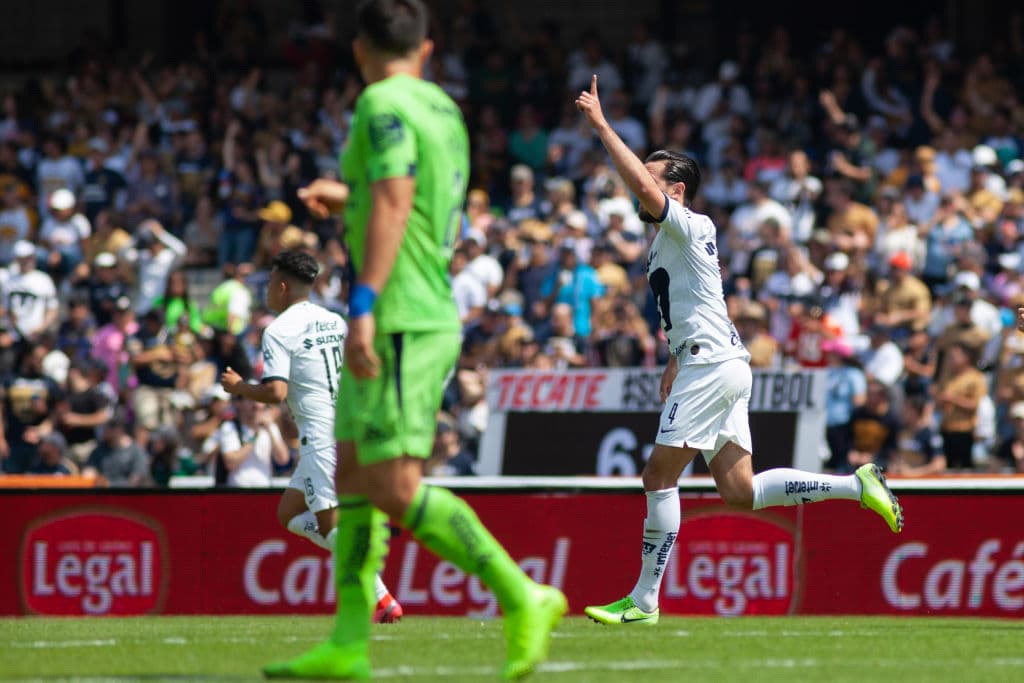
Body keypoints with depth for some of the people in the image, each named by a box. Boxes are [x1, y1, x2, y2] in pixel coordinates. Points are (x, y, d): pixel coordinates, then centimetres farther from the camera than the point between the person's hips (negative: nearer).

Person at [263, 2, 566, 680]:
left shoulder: (384, 105, -12)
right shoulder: (444, 110, 15)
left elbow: (392, 203, -24)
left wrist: (364, 306, -28)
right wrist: (346, 198, 36)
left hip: (400, 323, -10)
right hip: (430, 315, 10)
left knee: (395, 490, -13)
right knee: (353, 473, 11)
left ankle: (524, 598, -13)